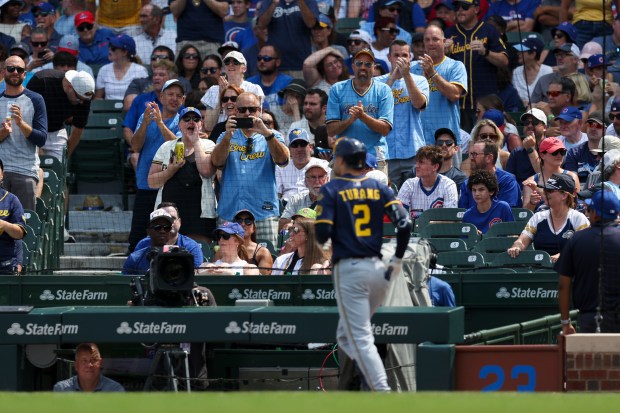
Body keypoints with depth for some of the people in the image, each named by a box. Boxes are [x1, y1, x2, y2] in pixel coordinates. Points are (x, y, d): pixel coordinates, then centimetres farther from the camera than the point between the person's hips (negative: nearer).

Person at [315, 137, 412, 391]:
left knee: (360, 339, -7)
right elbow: (404, 224, -1)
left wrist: (320, 238, 13)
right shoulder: (379, 188, 10)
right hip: (378, 270, 5)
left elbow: (322, 234, -11)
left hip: (348, 271, -5)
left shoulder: (331, 190, -2)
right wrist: (397, 261, 8)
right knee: (346, 335, 20)